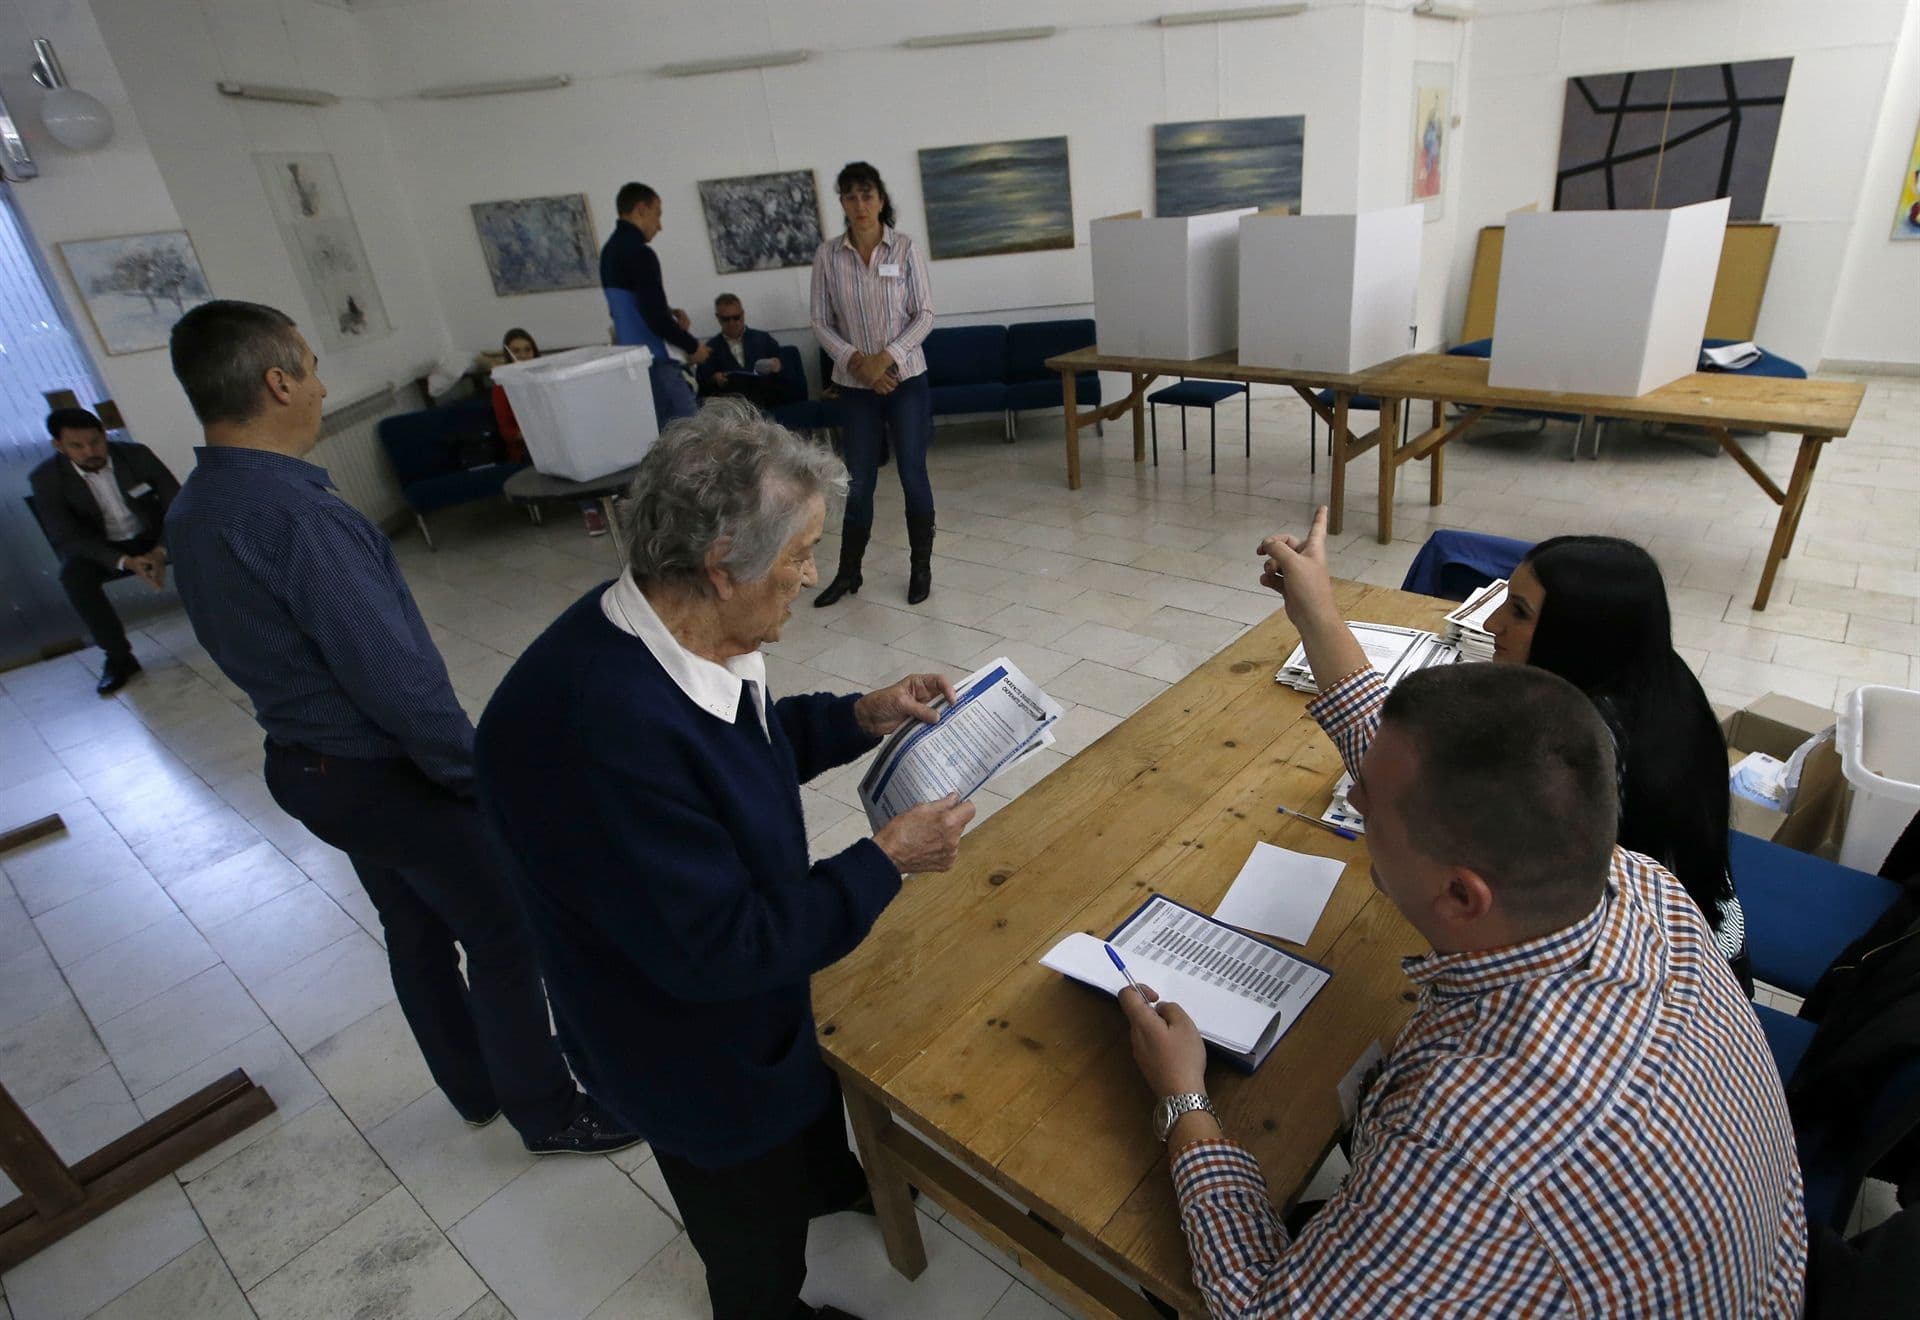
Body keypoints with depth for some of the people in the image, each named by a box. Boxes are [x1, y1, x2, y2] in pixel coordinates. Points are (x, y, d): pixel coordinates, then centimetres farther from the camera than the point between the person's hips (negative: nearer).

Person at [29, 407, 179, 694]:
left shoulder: (136, 454, -15)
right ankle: (119, 656, -20)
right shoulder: (46, 478, -16)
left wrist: (160, 551, -32)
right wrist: (125, 561, -35)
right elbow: (67, 537, -17)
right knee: (74, 575, -33)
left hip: (154, 537, 1)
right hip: (100, 548, 0)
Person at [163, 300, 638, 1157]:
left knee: (417, 932, 23)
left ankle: (478, 1086, 42)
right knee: (505, 938, 7)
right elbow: (398, 678, -29)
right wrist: (477, 775, -16)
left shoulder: (191, 508, 3)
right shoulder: (296, 513, -29)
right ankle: (549, 1114, 25)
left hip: (304, 763, 9)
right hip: (391, 773, -9)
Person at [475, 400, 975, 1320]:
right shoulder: (603, 728, -42)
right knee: (755, 1235, 24)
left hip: (757, 972, 8)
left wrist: (862, 717, -7)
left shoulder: (666, 632, -16)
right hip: (695, 1044, -8)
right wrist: (887, 858, -25)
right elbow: (719, 949, -33)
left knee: (817, 1086, 37)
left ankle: (831, 1181, 69)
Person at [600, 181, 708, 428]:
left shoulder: (610, 250, 14)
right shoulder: (638, 253, -16)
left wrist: (669, 312, 11)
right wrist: (692, 346, -7)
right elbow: (655, 318, -21)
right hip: (656, 361, -10)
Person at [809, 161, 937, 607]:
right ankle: (848, 571, 20)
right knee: (858, 480, 6)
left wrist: (887, 356, -15)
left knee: (913, 474, 3)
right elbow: (821, 322, 2)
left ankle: (921, 567, 18)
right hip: (854, 385, 1)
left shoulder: (905, 248, -3)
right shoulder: (828, 255, 0)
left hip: (905, 379, -1)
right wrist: (856, 361, -12)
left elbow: (924, 315, -4)